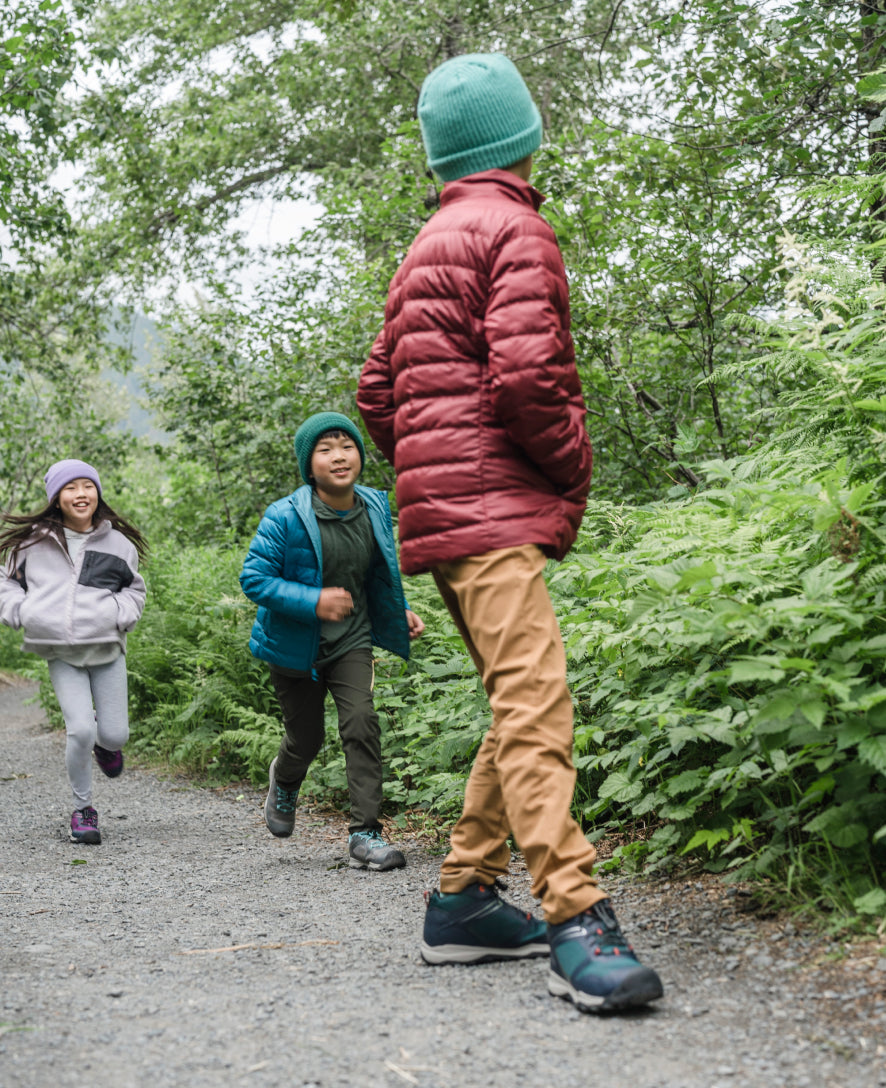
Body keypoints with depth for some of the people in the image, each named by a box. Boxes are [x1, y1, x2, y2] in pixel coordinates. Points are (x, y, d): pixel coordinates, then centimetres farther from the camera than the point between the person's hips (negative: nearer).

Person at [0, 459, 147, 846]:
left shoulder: (117, 542, 6)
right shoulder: (33, 541, 3)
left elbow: (135, 588, 20)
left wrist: (121, 613, 0)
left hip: (107, 648, 1)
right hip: (61, 654, -1)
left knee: (115, 735, -1)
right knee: (80, 730, -14)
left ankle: (105, 743, 39)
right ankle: (82, 810, 7)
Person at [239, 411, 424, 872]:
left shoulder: (375, 507, -4)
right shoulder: (285, 518, -21)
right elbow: (253, 578, -20)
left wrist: (400, 612, 4)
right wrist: (313, 601, -30)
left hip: (351, 640, 3)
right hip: (295, 645, -3)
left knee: (362, 723, -16)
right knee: (307, 738, 10)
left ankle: (365, 834, -9)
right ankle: (284, 779, 48)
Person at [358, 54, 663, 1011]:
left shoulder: (427, 246, 24)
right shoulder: (515, 228, -5)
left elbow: (376, 390, 24)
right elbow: (527, 374, -18)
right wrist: (574, 471, -5)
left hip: (441, 506, 10)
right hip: (495, 504, -10)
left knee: (520, 706, 13)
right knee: (535, 702, -18)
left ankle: (464, 899, 14)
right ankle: (577, 926, -25)